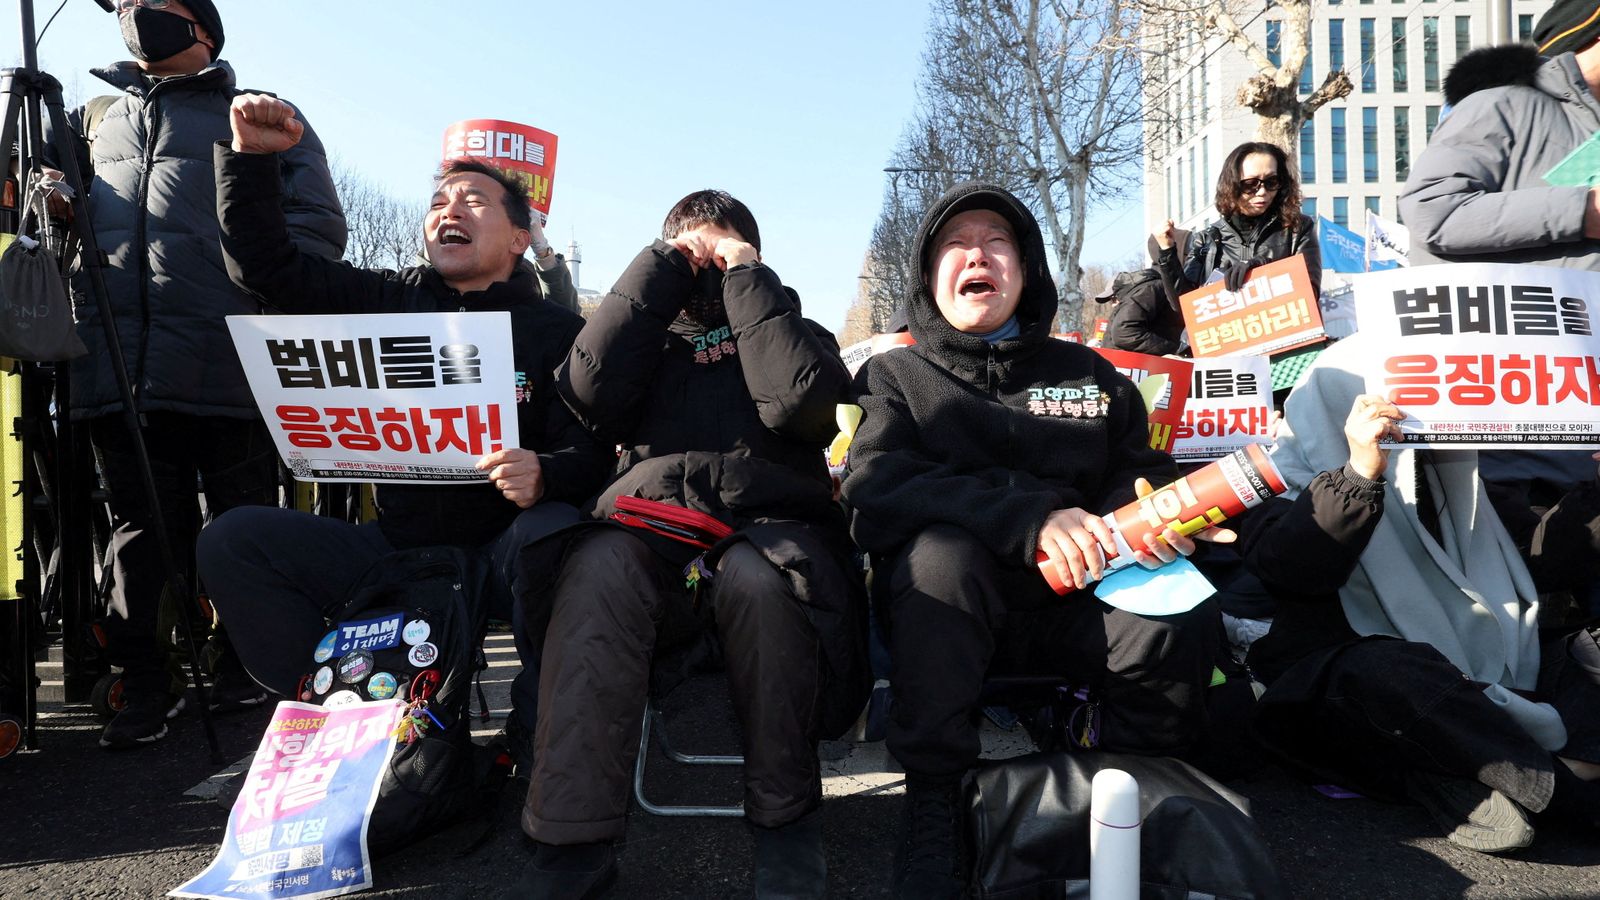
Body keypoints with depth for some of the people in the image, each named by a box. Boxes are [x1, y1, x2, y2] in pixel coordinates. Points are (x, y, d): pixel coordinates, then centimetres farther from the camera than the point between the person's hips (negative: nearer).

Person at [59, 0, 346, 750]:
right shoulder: (98, 122, 25)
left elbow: (317, 225, 3)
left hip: (228, 364, -4)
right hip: (118, 368, 4)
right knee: (141, 525, 6)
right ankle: (147, 679, 14)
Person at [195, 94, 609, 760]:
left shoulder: (556, 331, -2)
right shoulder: (391, 301, 11)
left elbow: (593, 452, -11)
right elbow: (267, 266, 11)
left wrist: (545, 477, -34)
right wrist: (249, 155, 0)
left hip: (499, 556, -4)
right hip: (393, 549, 4)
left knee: (557, 531, -36)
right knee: (231, 540, -10)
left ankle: (537, 740, -19)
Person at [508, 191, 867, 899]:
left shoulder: (793, 331, 20)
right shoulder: (652, 339, 25)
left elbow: (799, 402, -5)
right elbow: (590, 389, 1)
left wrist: (744, 274, 4)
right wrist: (663, 267, 7)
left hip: (766, 529, -1)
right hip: (649, 536, 2)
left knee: (756, 575, -36)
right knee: (599, 564, -32)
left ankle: (786, 815, -16)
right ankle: (572, 841, -28)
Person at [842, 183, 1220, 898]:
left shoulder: (1088, 374, 19)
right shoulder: (897, 375, 9)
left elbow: (1137, 471, 14)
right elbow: (877, 485, -9)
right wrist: (1032, 518, -23)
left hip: (1073, 605, 2)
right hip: (947, 601, -2)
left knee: (1182, 615, -27)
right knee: (943, 550, -34)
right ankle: (932, 804, -19)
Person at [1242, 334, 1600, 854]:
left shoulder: (1443, 476, 20)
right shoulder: (1294, 478, -4)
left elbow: (1538, 561, 22)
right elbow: (1286, 567, -25)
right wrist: (1361, 475, -36)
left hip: (1468, 692, 8)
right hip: (1337, 690, -8)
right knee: (1388, 669, -37)